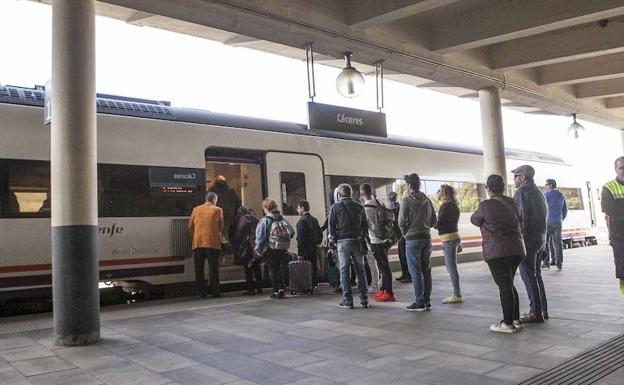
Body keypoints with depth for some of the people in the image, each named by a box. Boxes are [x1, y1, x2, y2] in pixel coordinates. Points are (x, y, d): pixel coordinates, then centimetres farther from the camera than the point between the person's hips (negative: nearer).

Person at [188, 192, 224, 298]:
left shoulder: (196, 209, 8)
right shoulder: (217, 210, 1)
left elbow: (190, 226, 8)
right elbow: (221, 227, 4)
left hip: (197, 243, 3)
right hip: (212, 242, -2)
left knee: (199, 269, 8)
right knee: (213, 269, 2)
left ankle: (202, 292, 8)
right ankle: (214, 292, 1)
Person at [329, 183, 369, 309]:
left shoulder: (335, 207, -1)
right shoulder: (359, 207, 9)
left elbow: (332, 226, -4)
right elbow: (365, 225, 9)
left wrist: (333, 239, 6)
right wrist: (362, 237, 15)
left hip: (343, 241, -3)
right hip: (357, 241, 3)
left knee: (344, 270, 3)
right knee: (360, 270, 9)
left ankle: (347, 301, 2)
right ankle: (364, 300, 10)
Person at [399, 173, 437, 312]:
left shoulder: (407, 200, -10)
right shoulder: (427, 200, 9)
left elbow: (401, 222, -12)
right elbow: (434, 221, 12)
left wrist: (405, 233, 4)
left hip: (412, 239, -6)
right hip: (427, 237, 6)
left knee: (415, 272, -2)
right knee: (426, 270, 10)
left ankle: (419, 302, 0)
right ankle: (427, 301, 15)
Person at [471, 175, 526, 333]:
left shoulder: (486, 205, -11)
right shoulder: (512, 203, 8)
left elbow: (475, 220, 6)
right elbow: (519, 220, 23)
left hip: (497, 252, -6)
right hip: (516, 249, 7)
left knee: (504, 286, -2)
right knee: (508, 285, 18)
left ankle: (508, 323, 4)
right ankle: (516, 320, 21)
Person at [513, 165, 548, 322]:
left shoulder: (522, 191, -11)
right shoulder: (538, 191, 18)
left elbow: (521, 215, -18)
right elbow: (542, 215, 18)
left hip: (527, 237, -9)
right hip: (540, 237, 9)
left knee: (528, 275, -5)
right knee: (536, 274, 16)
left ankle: (536, 312, -4)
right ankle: (543, 310, 18)